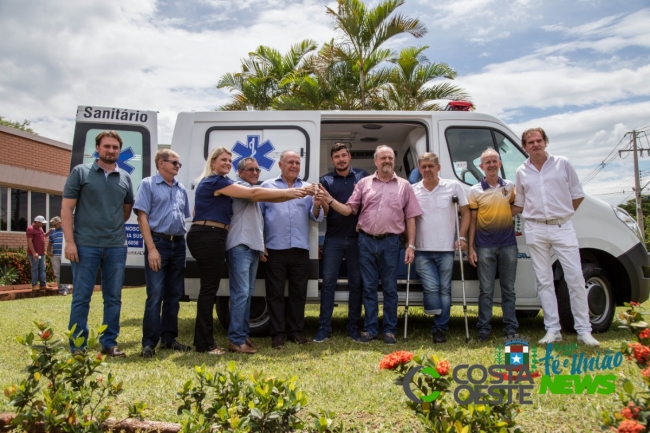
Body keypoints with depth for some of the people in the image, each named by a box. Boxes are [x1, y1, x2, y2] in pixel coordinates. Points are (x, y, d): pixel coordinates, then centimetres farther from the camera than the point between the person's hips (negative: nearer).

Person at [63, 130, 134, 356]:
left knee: (113, 298, 9)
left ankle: (109, 343, 20)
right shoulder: (80, 172, 2)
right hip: (85, 245, -3)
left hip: (117, 247, 4)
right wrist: (69, 241, -9)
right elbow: (67, 208, -2)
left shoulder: (125, 178, 11)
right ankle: (77, 347, 11)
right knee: (81, 297, 2)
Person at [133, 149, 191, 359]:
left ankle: (169, 338, 20)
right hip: (159, 242, -6)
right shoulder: (148, 184, 0)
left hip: (178, 244, 6)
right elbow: (142, 217, -7)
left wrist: (183, 240, 9)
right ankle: (149, 342, 1)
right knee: (155, 295, -7)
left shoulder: (181, 189, 16)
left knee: (174, 295, 10)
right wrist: (151, 248, -15)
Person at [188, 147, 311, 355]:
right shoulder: (217, 181, -10)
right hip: (209, 237, -11)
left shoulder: (211, 182, 22)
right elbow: (253, 193, -15)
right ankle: (205, 343, 0)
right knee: (209, 289, -6)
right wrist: (286, 192, -12)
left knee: (208, 288, 12)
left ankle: (203, 341, 18)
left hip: (205, 237, 11)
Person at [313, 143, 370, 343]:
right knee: (328, 281, -1)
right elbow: (325, 211, -3)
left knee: (356, 282, 7)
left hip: (357, 237, 0)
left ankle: (353, 326, 18)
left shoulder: (363, 176, 4)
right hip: (333, 238, 0)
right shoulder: (326, 180, 4)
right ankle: (324, 327, 6)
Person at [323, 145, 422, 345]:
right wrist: (330, 200, -12)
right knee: (369, 287, 7)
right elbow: (348, 210, 4)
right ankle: (370, 329, 17)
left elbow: (410, 218, 5)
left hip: (390, 242, -1)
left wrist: (411, 245, -1)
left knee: (390, 288, 6)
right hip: (366, 241, 1)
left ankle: (389, 330, 17)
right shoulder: (364, 183, 7)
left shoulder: (404, 185, 6)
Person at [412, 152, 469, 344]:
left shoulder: (453, 186, 2)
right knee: (431, 287, -11)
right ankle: (440, 325, 10)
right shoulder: (413, 190, 5)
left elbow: (465, 213, 7)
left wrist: (462, 237, -3)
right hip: (422, 250, 0)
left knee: (444, 290, 6)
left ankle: (440, 328, 16)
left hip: (446, 249, 0)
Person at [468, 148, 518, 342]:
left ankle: (511, 328, 17)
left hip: (508, 244, 1)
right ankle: (484, 329, 10)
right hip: (485, 246, -1)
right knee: (486, 290, 3)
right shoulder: (475, 191, 2)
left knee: (508, 289, 9)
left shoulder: (510, 186, 6)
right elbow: (472, 221, 3)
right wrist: (471, 248, -1)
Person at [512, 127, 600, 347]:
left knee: (575, 277, -3)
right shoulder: (521, 172, 8)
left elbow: (578, 195, 8)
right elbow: (519, 205, 15)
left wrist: (563, 213, 4)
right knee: (544, 281, 4)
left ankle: (584, 330, 6)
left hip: (563, 227, -1)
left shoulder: (563, 164, 3)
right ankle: (553, 329, 11)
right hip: (535, 230, 2)